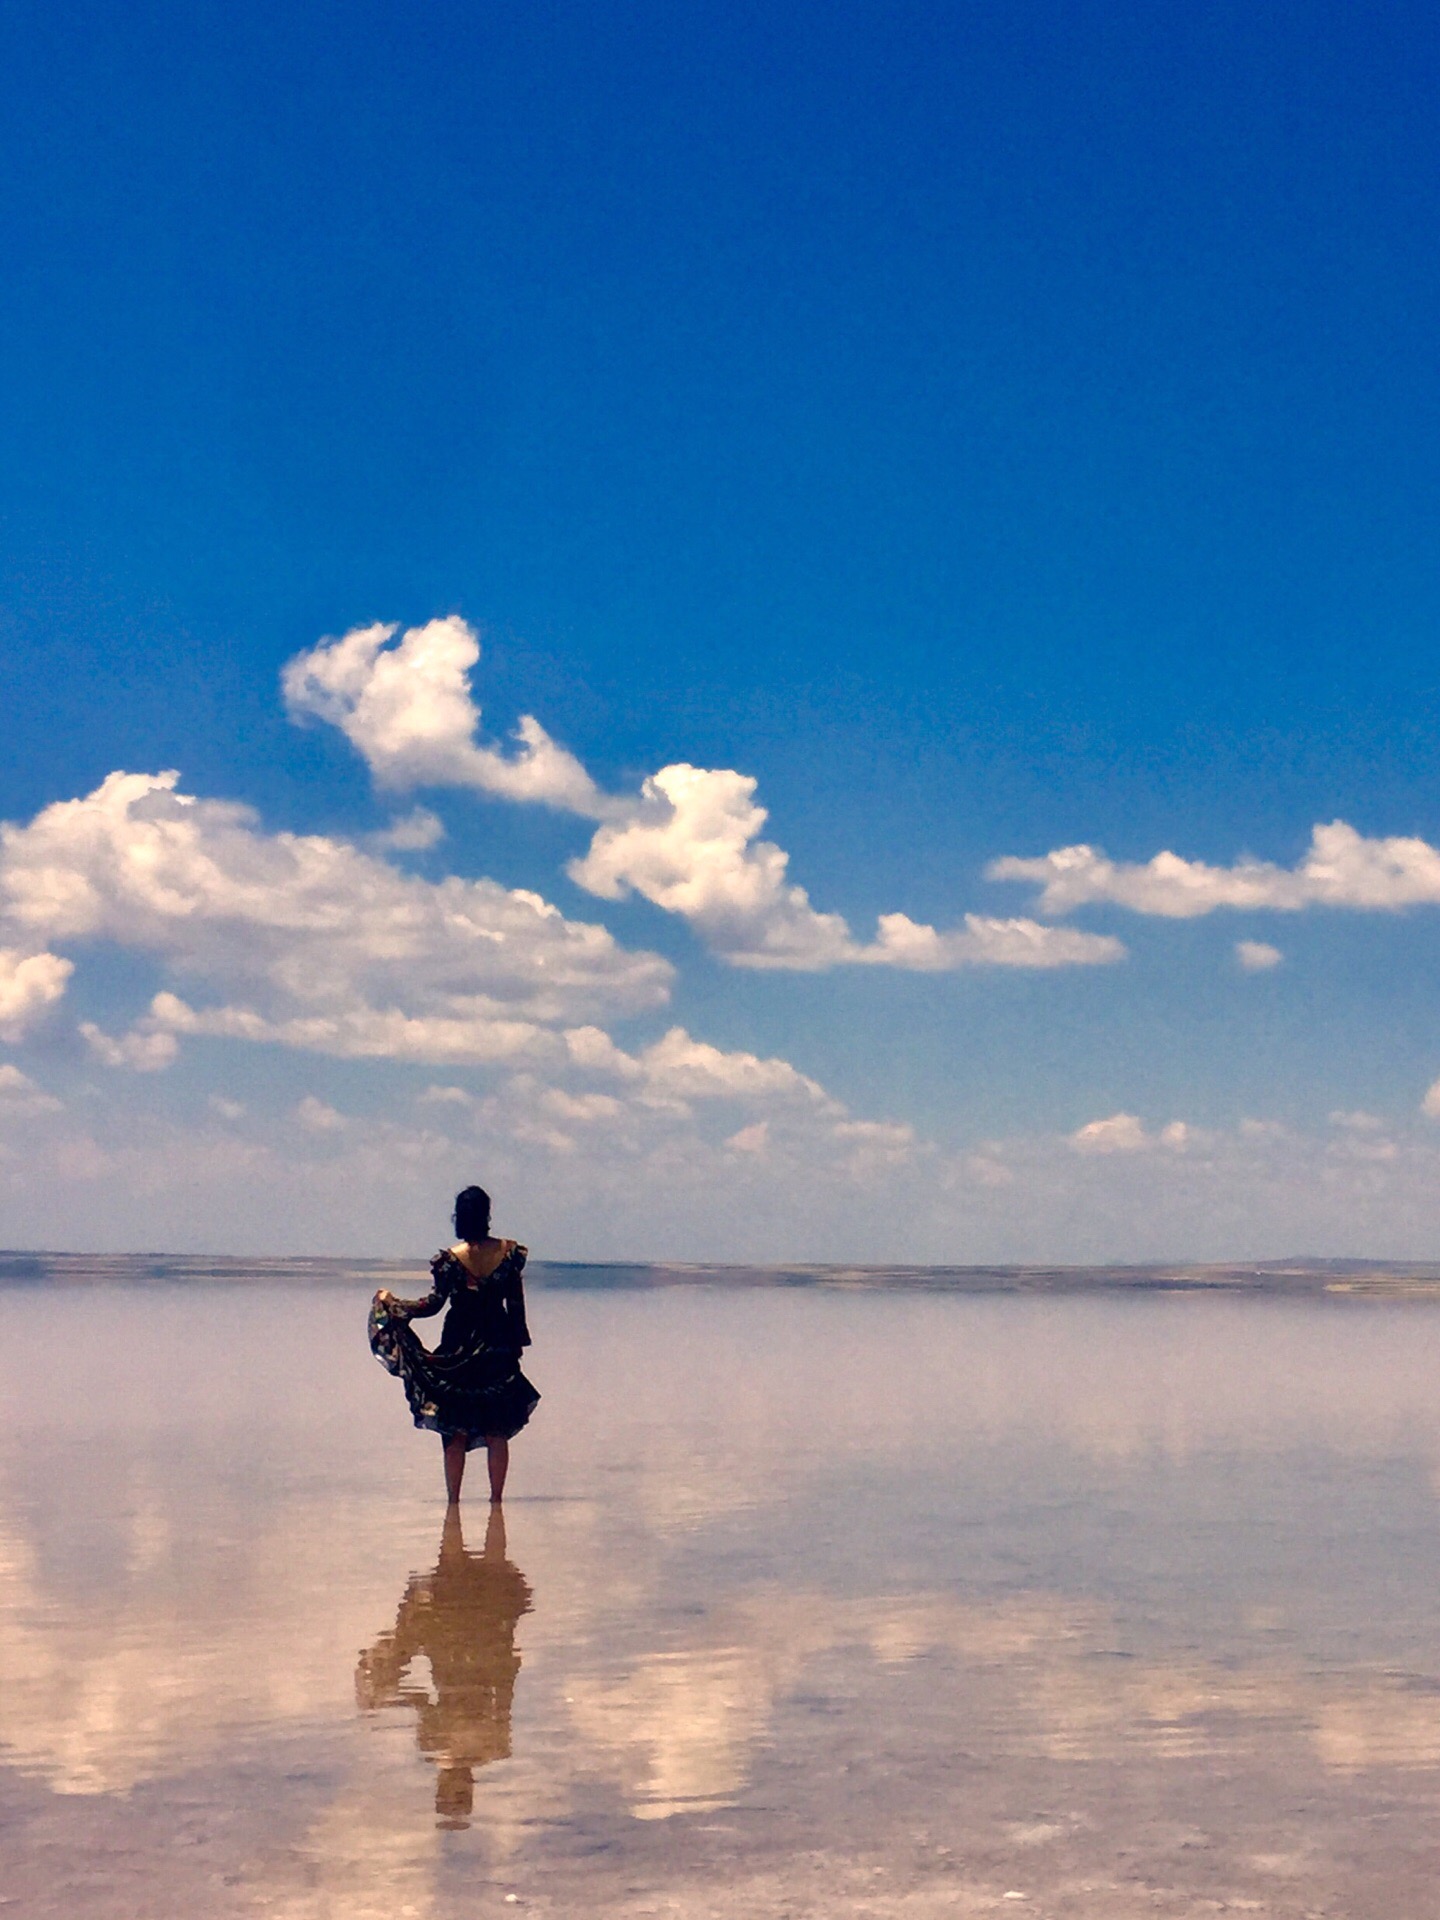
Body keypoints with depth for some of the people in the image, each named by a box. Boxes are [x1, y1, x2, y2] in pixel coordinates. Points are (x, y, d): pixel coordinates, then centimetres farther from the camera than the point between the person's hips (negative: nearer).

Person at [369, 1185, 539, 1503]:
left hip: (459, 1350, -2)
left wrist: (392, 1304, -2)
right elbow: (516, 1302, 1)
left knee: (454, 1432, 5)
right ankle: (496, 1498, 10)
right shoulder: (509, 1252, -3)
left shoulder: (451, 1259, -11)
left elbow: (433, 1303, -13)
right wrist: (517, 1342, 13)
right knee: (497, 1432, 9)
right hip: (498, 1349, 2)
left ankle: (453, 1500, 5)